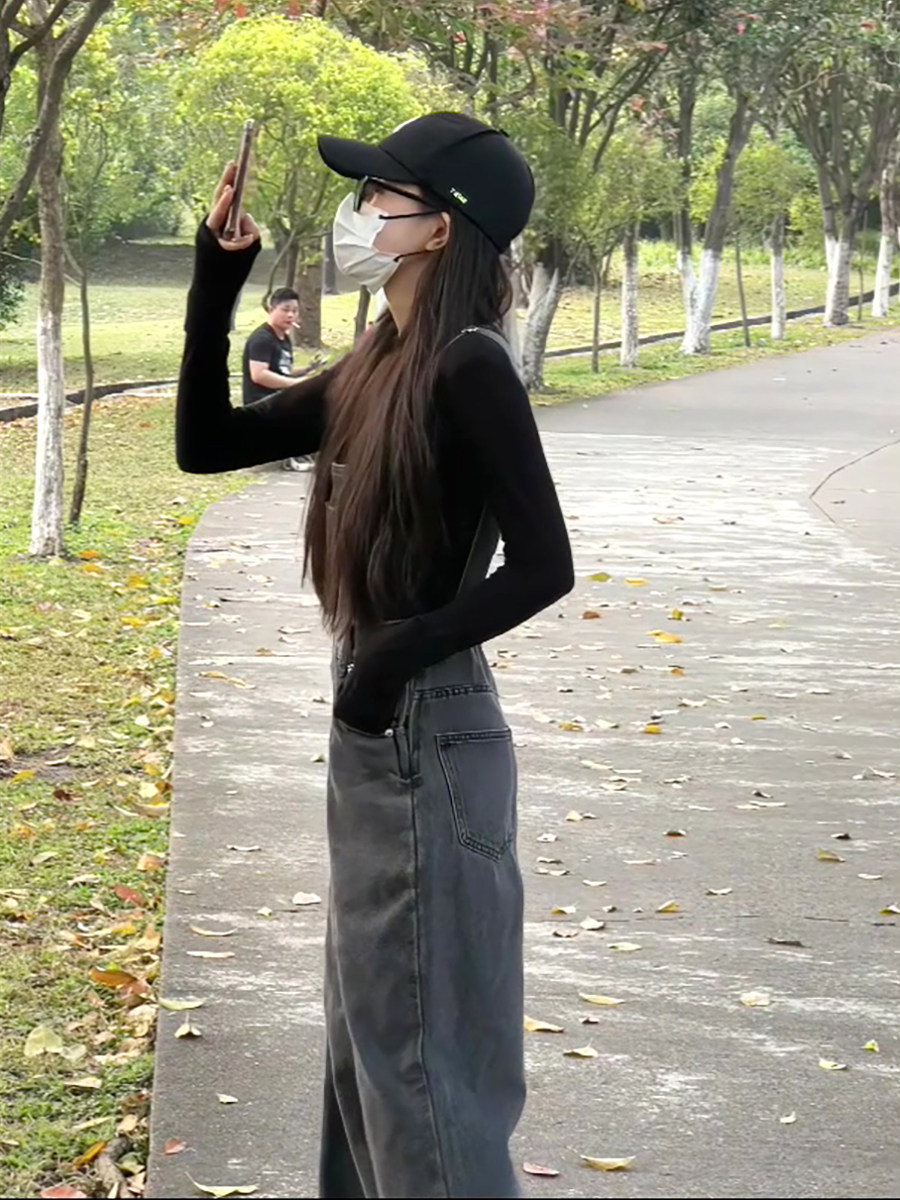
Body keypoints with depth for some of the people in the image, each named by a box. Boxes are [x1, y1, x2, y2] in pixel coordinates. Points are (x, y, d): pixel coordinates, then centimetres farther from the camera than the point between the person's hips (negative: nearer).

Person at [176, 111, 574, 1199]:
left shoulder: (466, 365, -17)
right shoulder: (374, 368, 9)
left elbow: (543, 564, -20)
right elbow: (205, 442, 11)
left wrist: (403, 655, -19)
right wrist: (217, 276, 6)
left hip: (426, 738, -9)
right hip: (373, 730, 9)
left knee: (420, 1050, 0)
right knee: (367, 1036, 20)